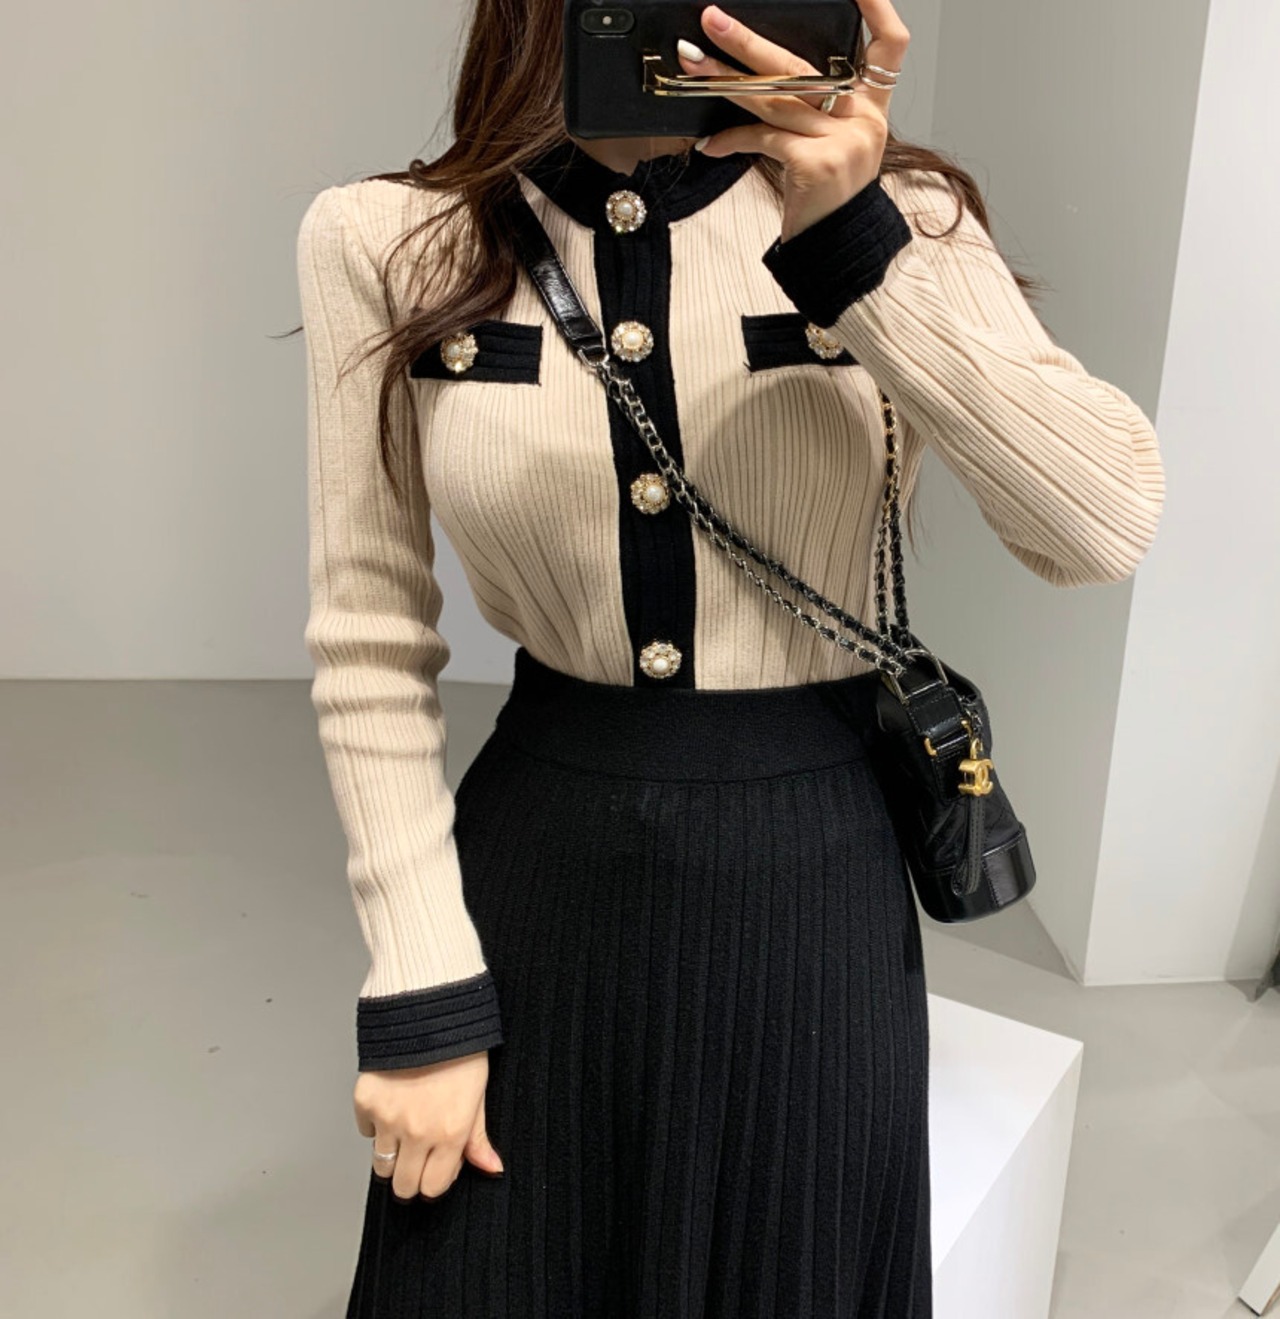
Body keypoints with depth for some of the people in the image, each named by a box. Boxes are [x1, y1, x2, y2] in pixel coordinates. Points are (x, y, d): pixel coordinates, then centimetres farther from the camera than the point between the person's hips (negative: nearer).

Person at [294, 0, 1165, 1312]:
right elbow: (372, 646, -4)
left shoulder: (901, 217, -6)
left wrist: (853, 247, -26)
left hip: (813, 886, 1)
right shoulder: (386, 242, -6)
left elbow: (1107, 523, -17)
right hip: (533, 875, 0)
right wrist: (421, 995, -5)